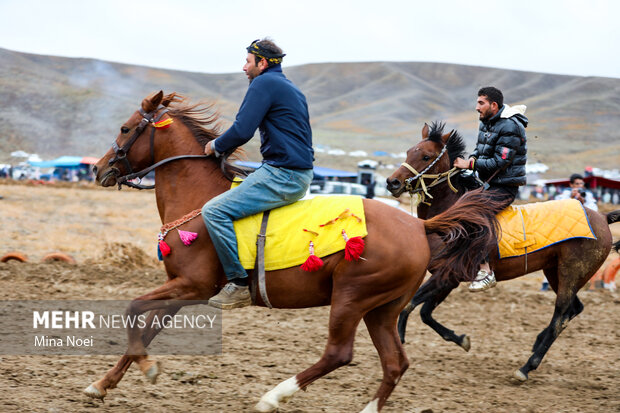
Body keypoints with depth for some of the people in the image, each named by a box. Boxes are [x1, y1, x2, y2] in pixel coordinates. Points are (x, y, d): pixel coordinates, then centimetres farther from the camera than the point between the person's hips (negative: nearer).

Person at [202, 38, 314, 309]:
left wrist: (216, 146, 2)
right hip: (301, 175, 11)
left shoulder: (263, 83, -8)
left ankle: (239, 284, -15)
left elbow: (242, 131, -17)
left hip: (281, 176, -11)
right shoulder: (292, 89, 23)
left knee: (214, 211, -15)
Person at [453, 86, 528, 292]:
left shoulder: (509, 128, -18)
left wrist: (471, 164, -21)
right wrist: (471, 159, -4)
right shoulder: (486, 123, 12)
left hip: (505, 187, -10)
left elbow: (500, 163, -22)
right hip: (489, 183, 10)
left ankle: (485, 270, -26)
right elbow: (479, 150, 20)